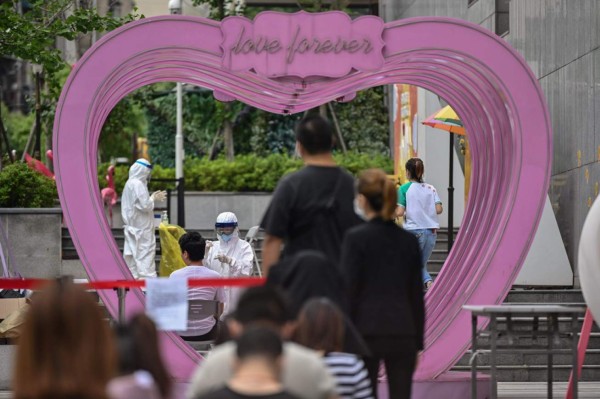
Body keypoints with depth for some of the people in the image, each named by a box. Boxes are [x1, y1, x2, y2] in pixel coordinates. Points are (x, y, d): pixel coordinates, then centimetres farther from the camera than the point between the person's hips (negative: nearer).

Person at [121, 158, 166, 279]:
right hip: (141, 228, -10)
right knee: (145, 255, -9)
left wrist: (152, 198, 12)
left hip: (132, 227, 10)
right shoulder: (138, 184, -17)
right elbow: (145, 205, -20)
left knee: (132, 255, 9)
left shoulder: (129, 183, 12)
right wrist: (153, 199, -3)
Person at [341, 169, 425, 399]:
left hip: (367, 331, -3)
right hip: (403, 333, 3)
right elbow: (417, 295, 9)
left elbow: (349, 291, -8)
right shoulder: (408, 240, 7)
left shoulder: (356, 238, -6)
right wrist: (418, 343, 15)